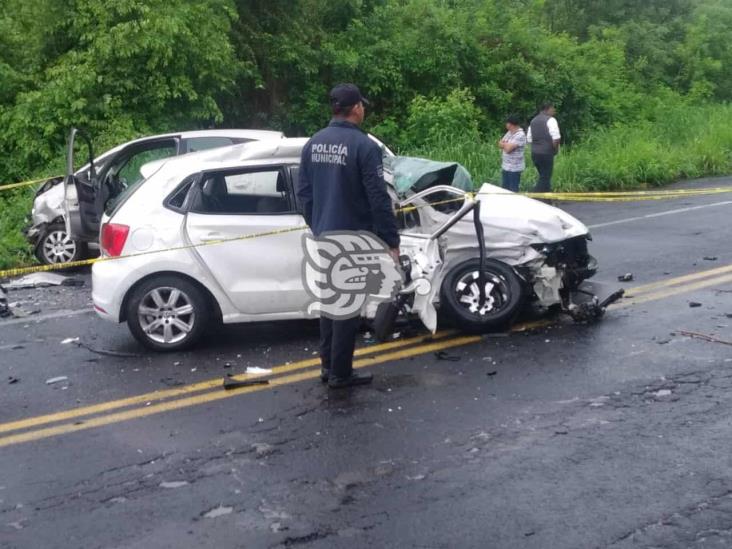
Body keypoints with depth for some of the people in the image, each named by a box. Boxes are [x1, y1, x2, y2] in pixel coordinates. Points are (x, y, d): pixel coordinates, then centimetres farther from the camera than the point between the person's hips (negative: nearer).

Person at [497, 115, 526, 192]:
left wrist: (504, 144, -3)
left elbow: (508, 149, -24)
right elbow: (500, 144, 9)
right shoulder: (509, 133, 10)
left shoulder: (520, 135, -18)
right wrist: (506, 144, -12)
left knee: (513, 190, -2)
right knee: (505, 189, 15)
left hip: (514, 168, -9)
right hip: (505, 166, 9)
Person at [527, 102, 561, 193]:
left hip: (534, 153, 8)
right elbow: (556, 138, -20)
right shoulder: (550, 120, -10)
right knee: (545, 179, -2)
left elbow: (529, 139, 14)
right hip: (546, 154, -8)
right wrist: (555, 148, -4)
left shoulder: (533, 121, 13)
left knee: (544, 177, 19)